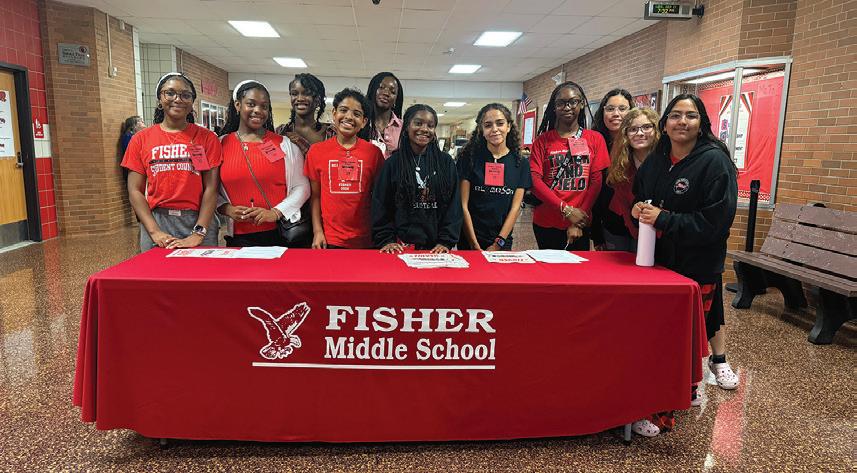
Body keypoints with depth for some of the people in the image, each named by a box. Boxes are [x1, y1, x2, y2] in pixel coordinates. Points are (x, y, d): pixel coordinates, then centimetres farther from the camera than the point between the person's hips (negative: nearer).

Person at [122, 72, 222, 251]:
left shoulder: (207, 138, 4)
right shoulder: (141, 139, 8)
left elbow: (211, 188, -4)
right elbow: (135, 190, 4)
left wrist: (198, 234, -13)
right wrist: (155, 231, -9)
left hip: (197, 221, -1)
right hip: (156, 221, 1)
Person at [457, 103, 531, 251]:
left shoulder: (521, 163, 2)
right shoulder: (470, 157, -5)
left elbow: (515, 207, -1)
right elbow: (463, 205, -8)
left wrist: (498, 244, -10)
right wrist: (475, 245, -14)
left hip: (502, 241, 2)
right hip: (469, 241, -2)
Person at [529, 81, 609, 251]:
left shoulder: (595, 139, 6)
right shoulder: (543, 140, 4)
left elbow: (596, 181, 0)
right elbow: (535, 180, -5)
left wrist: (577, 222, -10)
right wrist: (566, 210, -14)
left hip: (580, 226, 1)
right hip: (546, 224, 0)